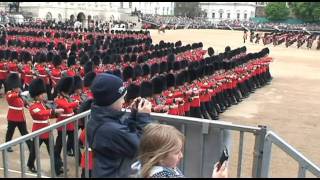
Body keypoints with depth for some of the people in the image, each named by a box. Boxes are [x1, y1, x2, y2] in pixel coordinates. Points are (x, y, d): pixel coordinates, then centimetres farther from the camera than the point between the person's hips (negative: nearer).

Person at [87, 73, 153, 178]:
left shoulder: (99, 118, -4)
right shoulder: (112, 129, -32)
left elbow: (125, 131, 8)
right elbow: (141, 147, -23)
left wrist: (134, 113, -2)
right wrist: (144, 116, -18)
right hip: (114, 174, -9)